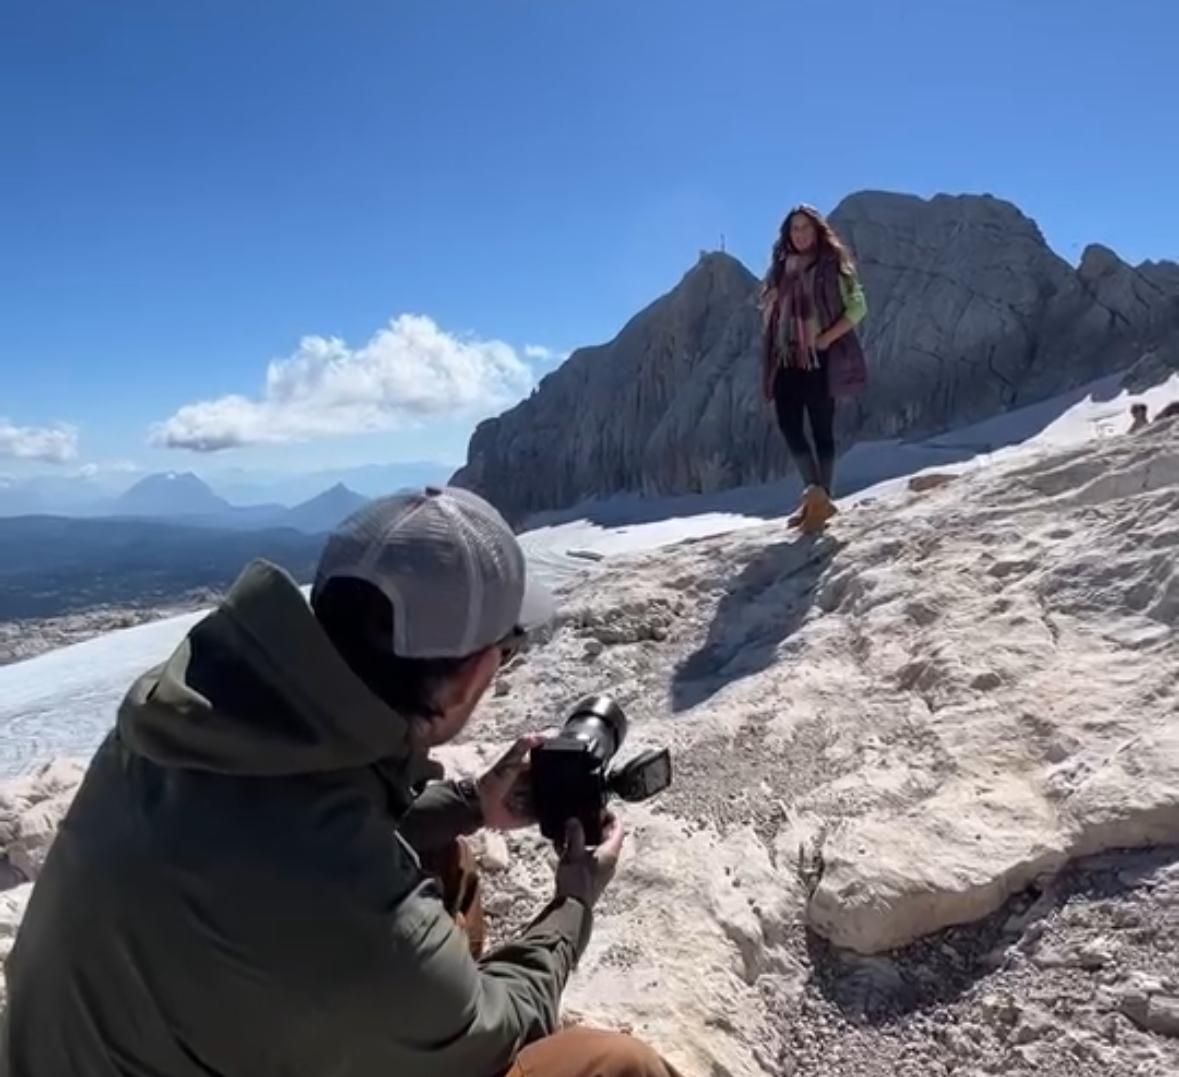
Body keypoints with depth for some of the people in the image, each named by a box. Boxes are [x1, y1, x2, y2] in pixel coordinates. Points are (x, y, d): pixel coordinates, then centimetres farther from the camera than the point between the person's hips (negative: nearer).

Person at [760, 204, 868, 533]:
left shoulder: (833, 265, 2)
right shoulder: (780, 270, 15)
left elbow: (858, 306, -4)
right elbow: (770, 314, 17)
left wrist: (826, 338, -15)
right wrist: (769, 362, 5)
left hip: (820, 358, -4)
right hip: (787, 359, 5)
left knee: (822, 429, -2)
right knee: (789, 425, -5)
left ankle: (821, 497, 3)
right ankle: (816, 493, 3)